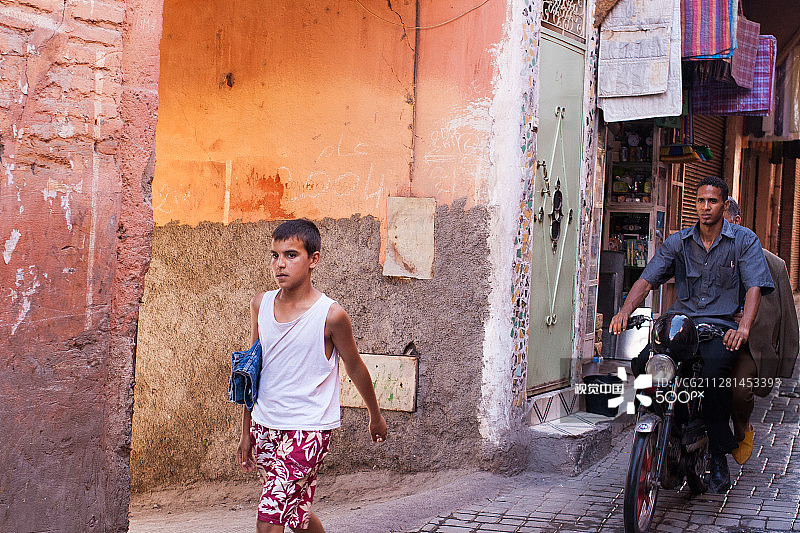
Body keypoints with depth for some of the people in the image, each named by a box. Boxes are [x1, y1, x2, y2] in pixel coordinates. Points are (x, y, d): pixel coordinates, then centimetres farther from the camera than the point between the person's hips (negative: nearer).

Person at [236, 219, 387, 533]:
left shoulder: (331, 315, -13)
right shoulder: (261, 304, 1)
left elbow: (355, 368, 2)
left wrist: (375, 416, 15)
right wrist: (246, 433, 13)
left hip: (308, 429, -5)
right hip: (265, 426, 6)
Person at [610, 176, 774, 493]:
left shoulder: (744, 240, 5)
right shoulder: (678, 243, 13)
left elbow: (755, 287, -6)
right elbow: (647, 279, 3)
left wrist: (743, 327, -24)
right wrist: (625, 310, -16)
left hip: (721, 327, -3)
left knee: (712, 368, -34)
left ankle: (719, 457, -19)